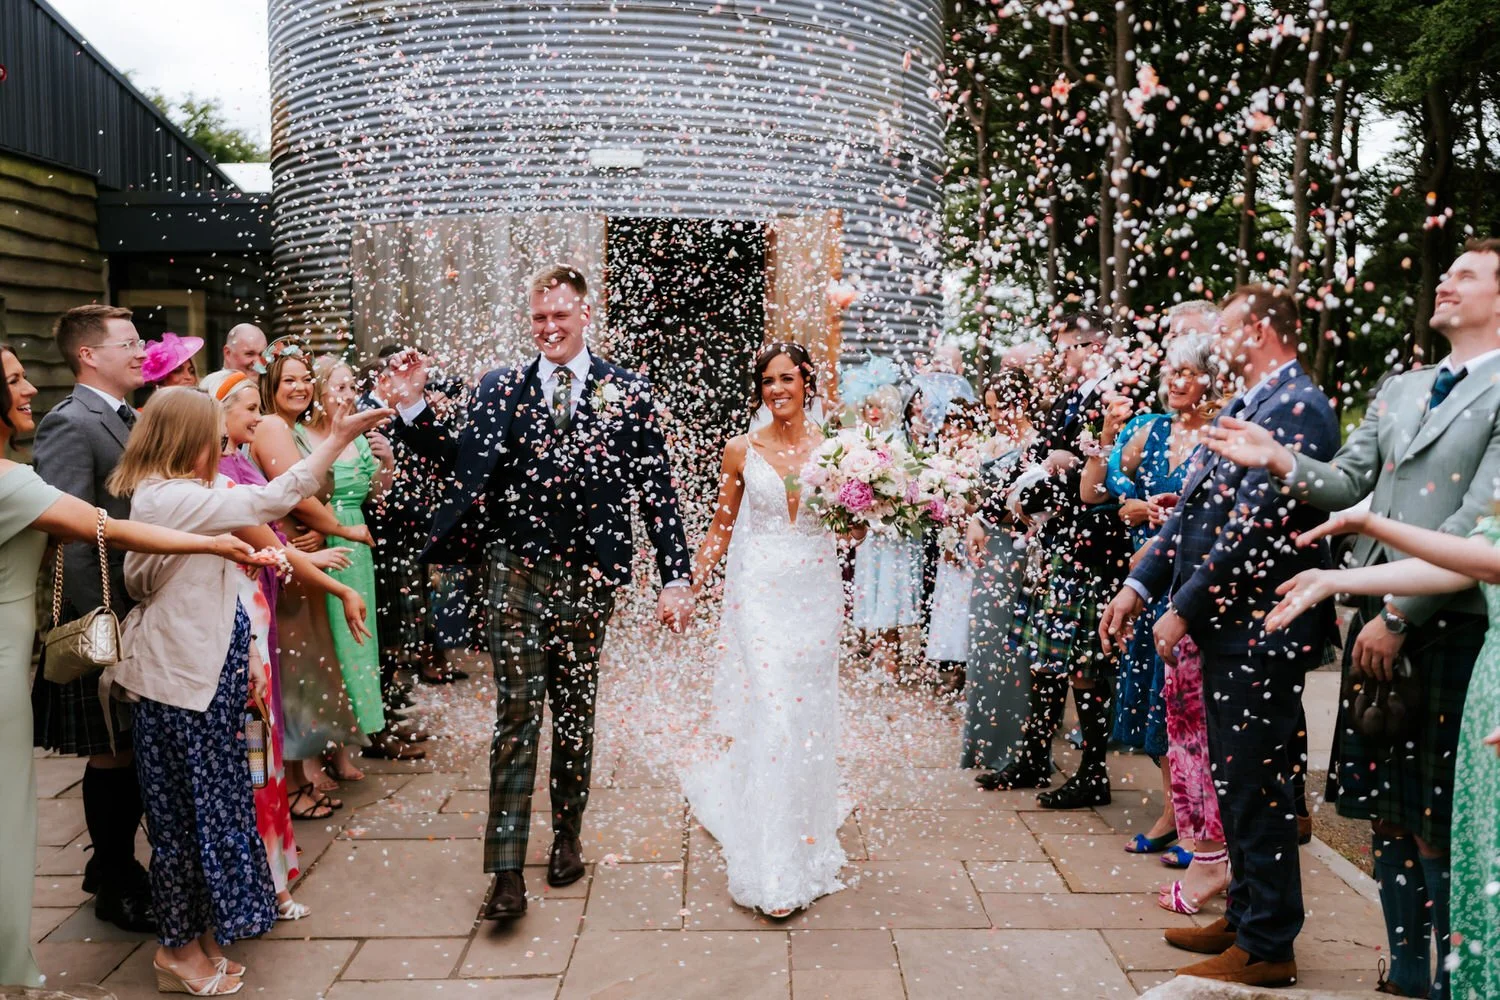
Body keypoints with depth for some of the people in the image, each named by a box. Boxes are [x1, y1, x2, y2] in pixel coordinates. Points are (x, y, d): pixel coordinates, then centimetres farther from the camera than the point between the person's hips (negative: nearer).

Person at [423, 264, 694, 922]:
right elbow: (468, 474, 0)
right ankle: (507, 869, 4)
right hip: (518, 571, 0)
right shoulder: (499, 389, 6)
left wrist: (676, 575, -6)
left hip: (590, 577, 0)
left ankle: (566, 837, 32)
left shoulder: (628, 393, 2)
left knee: (575, 713, 14)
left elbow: (656, 490, -1)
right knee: (516, 714, -2)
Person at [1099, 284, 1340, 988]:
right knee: (1233, 782, 19)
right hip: (1227, 627, 10)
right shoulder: (1243, 408, 17)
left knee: (1255, 788, 0)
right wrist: (1138, 585, 7)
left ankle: (1268, 948, 14)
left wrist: (1184, 610, -17)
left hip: (1260, 631, -10)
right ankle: (1243, 916, 34)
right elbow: (1194, 509, 15)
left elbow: (1256, 526, -22)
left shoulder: (1295, 407, -15)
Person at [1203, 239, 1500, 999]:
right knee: (1381, 807, 13)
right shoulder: (1397, 390, 17)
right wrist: (1279, 461, -6)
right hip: (1378, 617, 7)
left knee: (1435, 819, 0)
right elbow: (1345, 484, 13)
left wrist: (1399, 617, -15)